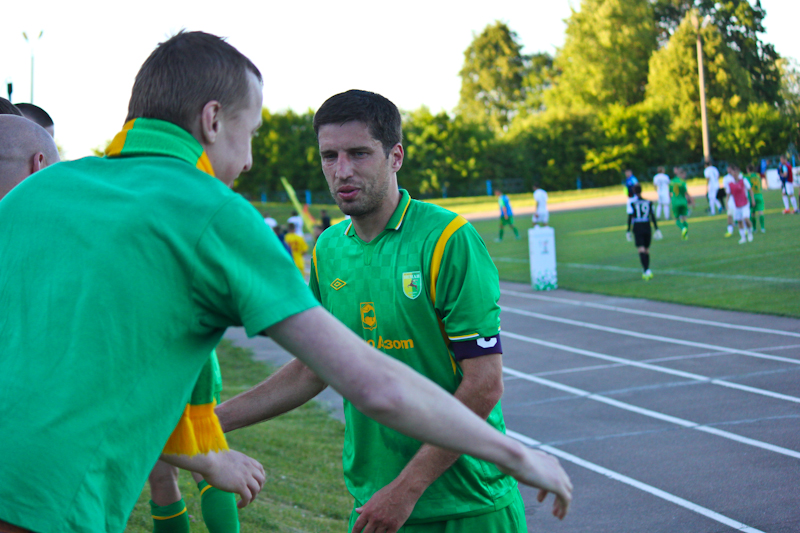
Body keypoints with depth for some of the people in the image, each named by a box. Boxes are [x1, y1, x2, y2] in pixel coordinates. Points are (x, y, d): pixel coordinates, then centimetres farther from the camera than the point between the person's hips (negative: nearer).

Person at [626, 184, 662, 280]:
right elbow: (653, 217, 4)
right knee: (647, 250, 13)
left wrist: (628, 231, 0)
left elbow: (630, 218, -5)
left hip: (637, 229, -3)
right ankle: (646, 272, 18)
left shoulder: (632, 203, -5)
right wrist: (656, 229, 7)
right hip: (647, 228, 3)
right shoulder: (648, 203, 5)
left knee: (641, 250, -9)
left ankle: (647, 270, -24)